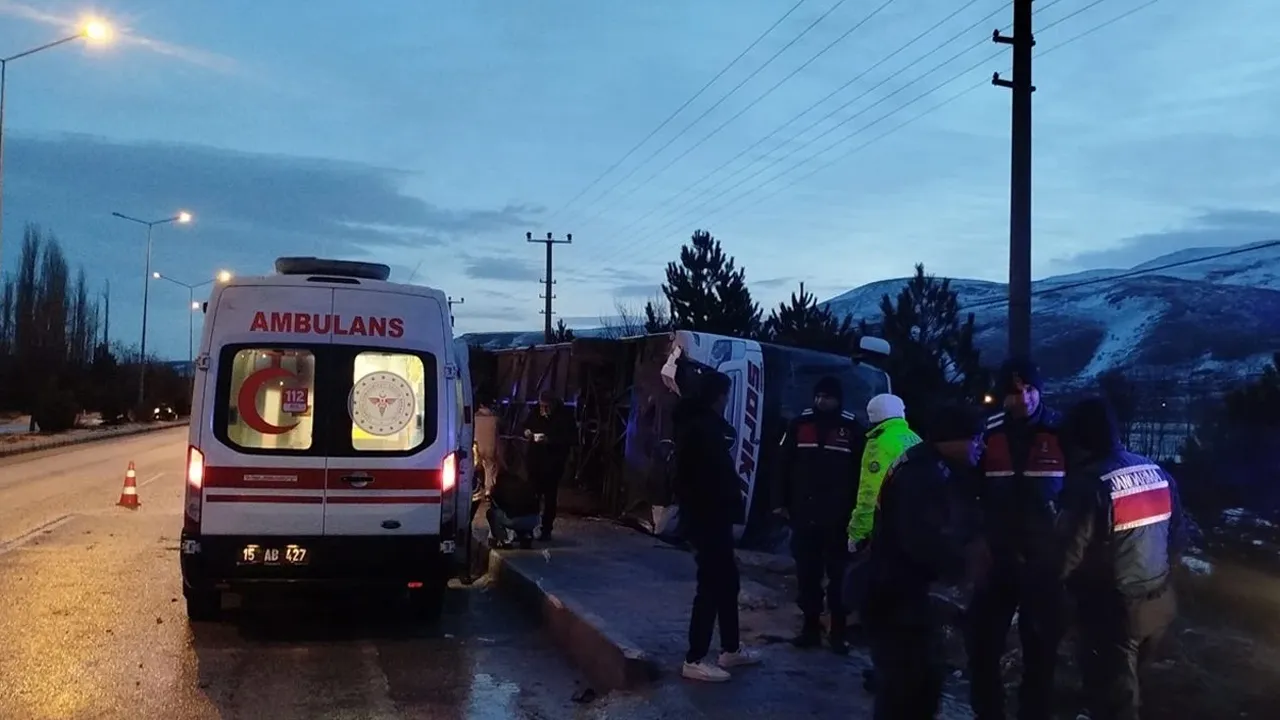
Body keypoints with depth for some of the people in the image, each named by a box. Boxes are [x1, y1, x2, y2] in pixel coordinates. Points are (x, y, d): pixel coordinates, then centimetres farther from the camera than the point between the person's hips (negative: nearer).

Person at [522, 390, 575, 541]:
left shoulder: (564, 417, -9)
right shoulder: (535, 414, 5)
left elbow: (569, 439, -16)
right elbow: (525, 426, 20)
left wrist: (548, 440, -26)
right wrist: (526, 432, -4)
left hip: (553, 464, -4)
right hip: (535, 461, 4)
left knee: (549, 498, 0)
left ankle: (546, 530, 6)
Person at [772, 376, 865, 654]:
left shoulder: (852, 428, -2)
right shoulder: (801, 424, 3)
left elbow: (862, 470, -2)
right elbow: (783, 464, 6)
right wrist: (781, 502, 2)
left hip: (838, 516, -2)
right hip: (804, 513, 2)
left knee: (838, 575, 3)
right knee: (807, 573, 9)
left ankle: (838, 631, 11)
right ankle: (810, 626, 19)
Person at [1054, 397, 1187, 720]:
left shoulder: (1089, 484, -21)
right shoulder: (1158, 473, 3)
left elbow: (1068, 556, -21)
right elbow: (1179, 536, 10)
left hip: (1114, 608, -7)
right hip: (1159, 602, 7)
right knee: (1125, 682, 27)